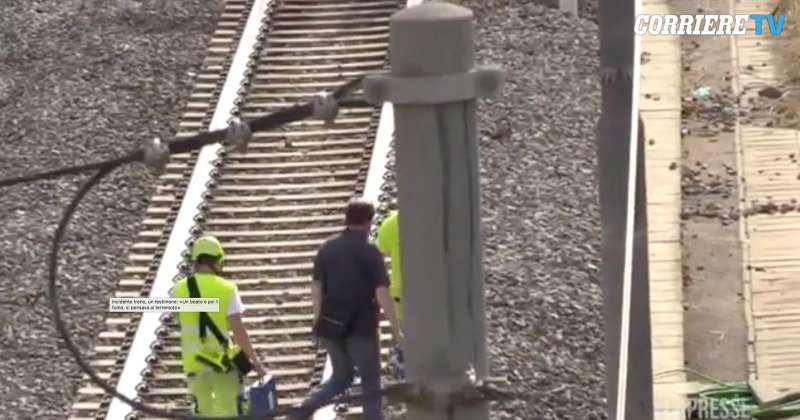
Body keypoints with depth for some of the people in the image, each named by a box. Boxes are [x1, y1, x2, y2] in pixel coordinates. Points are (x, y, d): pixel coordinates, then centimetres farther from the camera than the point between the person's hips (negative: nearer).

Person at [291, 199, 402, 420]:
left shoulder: (327, 248, 5)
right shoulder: (370, 252, -11)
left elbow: (316, 288, 8)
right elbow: (382, 294, -14)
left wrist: (319, 320, 18)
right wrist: (396, 329, -8)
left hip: (331, 325, 5)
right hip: (361, 327, -5)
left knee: (341, 377, 20)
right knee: (370, 382, 8)